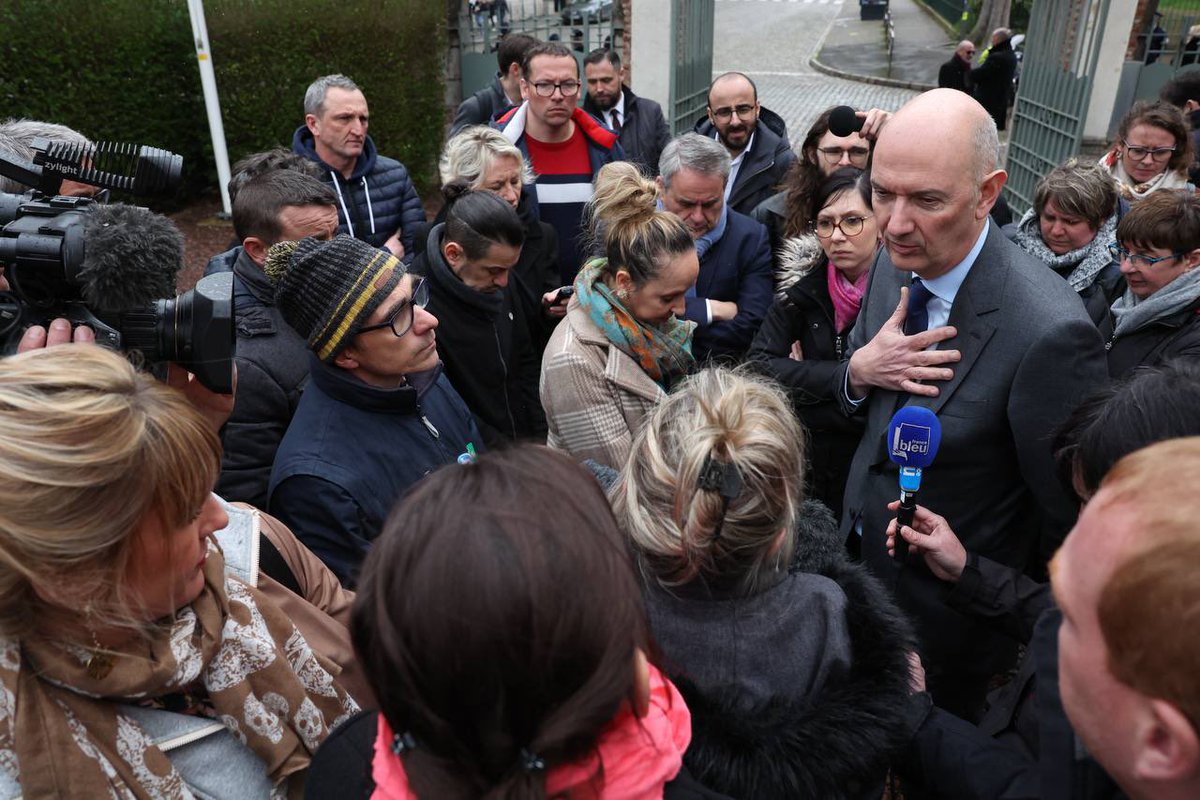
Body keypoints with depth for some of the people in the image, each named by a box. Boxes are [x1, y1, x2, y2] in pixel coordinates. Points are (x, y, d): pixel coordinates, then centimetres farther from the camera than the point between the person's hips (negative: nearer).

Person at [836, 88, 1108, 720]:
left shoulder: (1047, 331, -33)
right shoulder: (894, 266, -9)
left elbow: (1070, 521, -23)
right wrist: (861, 371, -19)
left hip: (947, 615, -6)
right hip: (861, 550, 6)